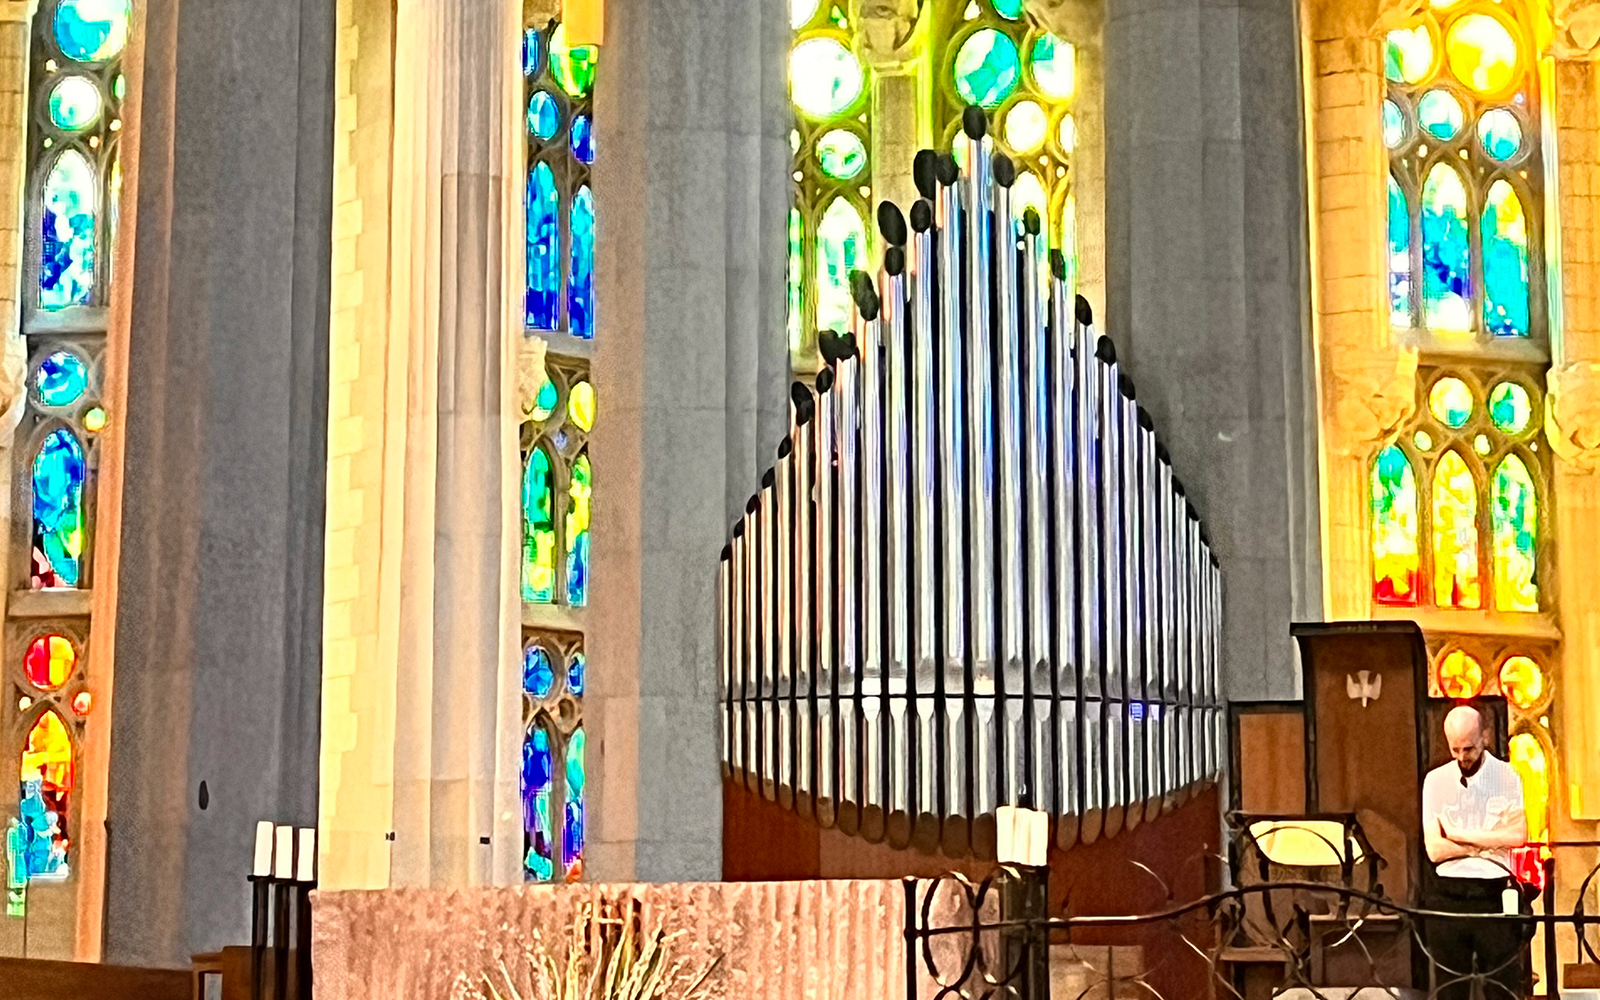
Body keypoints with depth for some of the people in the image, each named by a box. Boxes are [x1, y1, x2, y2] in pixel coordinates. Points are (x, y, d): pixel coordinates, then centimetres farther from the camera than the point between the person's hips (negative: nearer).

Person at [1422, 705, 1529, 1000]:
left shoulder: (1507, 777, 0)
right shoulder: (1436, 780, 3)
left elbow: (1518, 836, -14)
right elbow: (1435, 850, -5)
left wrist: (1458, 834, -10)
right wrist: (1491, 840, -8)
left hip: (1495, 897, -2)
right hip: (1448, 896, 2)